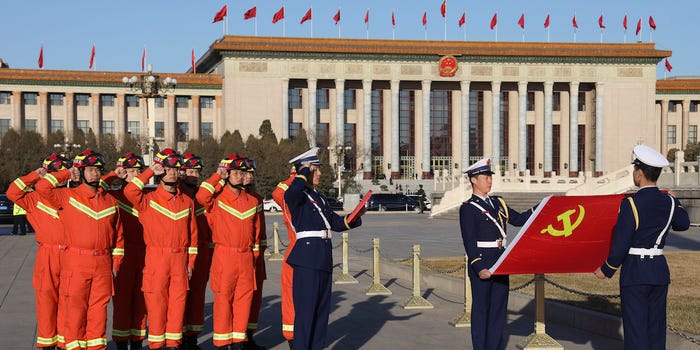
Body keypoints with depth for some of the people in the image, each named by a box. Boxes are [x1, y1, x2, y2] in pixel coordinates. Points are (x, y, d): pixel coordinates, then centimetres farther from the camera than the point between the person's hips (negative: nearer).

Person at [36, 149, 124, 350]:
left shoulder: (110, 201, 12)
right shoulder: (67, 196, 2)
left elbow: (118, 234, 16)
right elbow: (42, 187, -13)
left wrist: (116, 263, 9)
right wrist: (66, 174, -2)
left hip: (103, 264, 3)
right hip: (75, 263, -3)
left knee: (99, 308, 5)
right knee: (75, 307, -2)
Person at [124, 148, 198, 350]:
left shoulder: (187, 201, 11)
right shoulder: (149, 199, 0)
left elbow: (193, 234, 13)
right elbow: (129, 191, -21)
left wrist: (190, 262, 8)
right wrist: (150, 172, -12)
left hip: (180, 260, 3)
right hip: (156, 259, -3)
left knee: (178, 302, 4)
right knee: (156, 302, -1)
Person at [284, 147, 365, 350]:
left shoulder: (318, 198, 20)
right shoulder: (297, 196, -5)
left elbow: (336, 222, 20)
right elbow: (290, 194, -31)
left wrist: (355, 217, 2)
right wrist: (305, 171, -16)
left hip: (324, 260, 9)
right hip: (306, 259, -9)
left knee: (322, 309, 12)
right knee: (305, 309, -5)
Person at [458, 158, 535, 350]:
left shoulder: (498, 203, 14)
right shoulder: (468, 208, -8)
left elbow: (518, 219, 16)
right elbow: (469, 242, -14)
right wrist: (478, 268, -21)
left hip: (501, 262, 7)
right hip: (481, 263, -7)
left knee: (499, 307, 10)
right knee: (481, 309, 1)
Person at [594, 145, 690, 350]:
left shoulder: (631, 204, -16)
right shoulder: (669, 202, 2)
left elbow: (621, 244, -14)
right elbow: (683, 224, 24)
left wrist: (606, 270, 1)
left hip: (635, 273, -6)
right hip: (660, 272, 6)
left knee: (635, 328, -2)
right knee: (656, 327, 12)